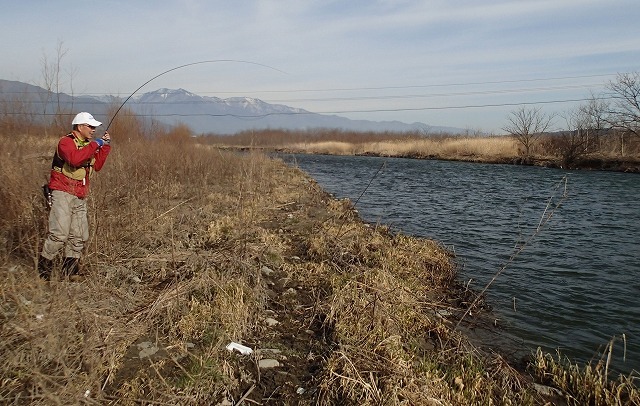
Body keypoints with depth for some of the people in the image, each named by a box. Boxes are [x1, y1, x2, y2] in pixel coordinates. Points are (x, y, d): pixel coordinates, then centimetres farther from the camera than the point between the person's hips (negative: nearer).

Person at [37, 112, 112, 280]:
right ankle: (43, 266, 0)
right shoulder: (66, 142, -8)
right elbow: (75, 159, -28)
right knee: (59, 233, -15)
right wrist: (94, 145, -20)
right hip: (63, 194, -8)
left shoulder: (87, 145, 19)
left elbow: (97, 166, 14)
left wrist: (105, 146, 7)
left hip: (80, 197, 9)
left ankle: (70, 270, 15)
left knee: (79, 236, 7)